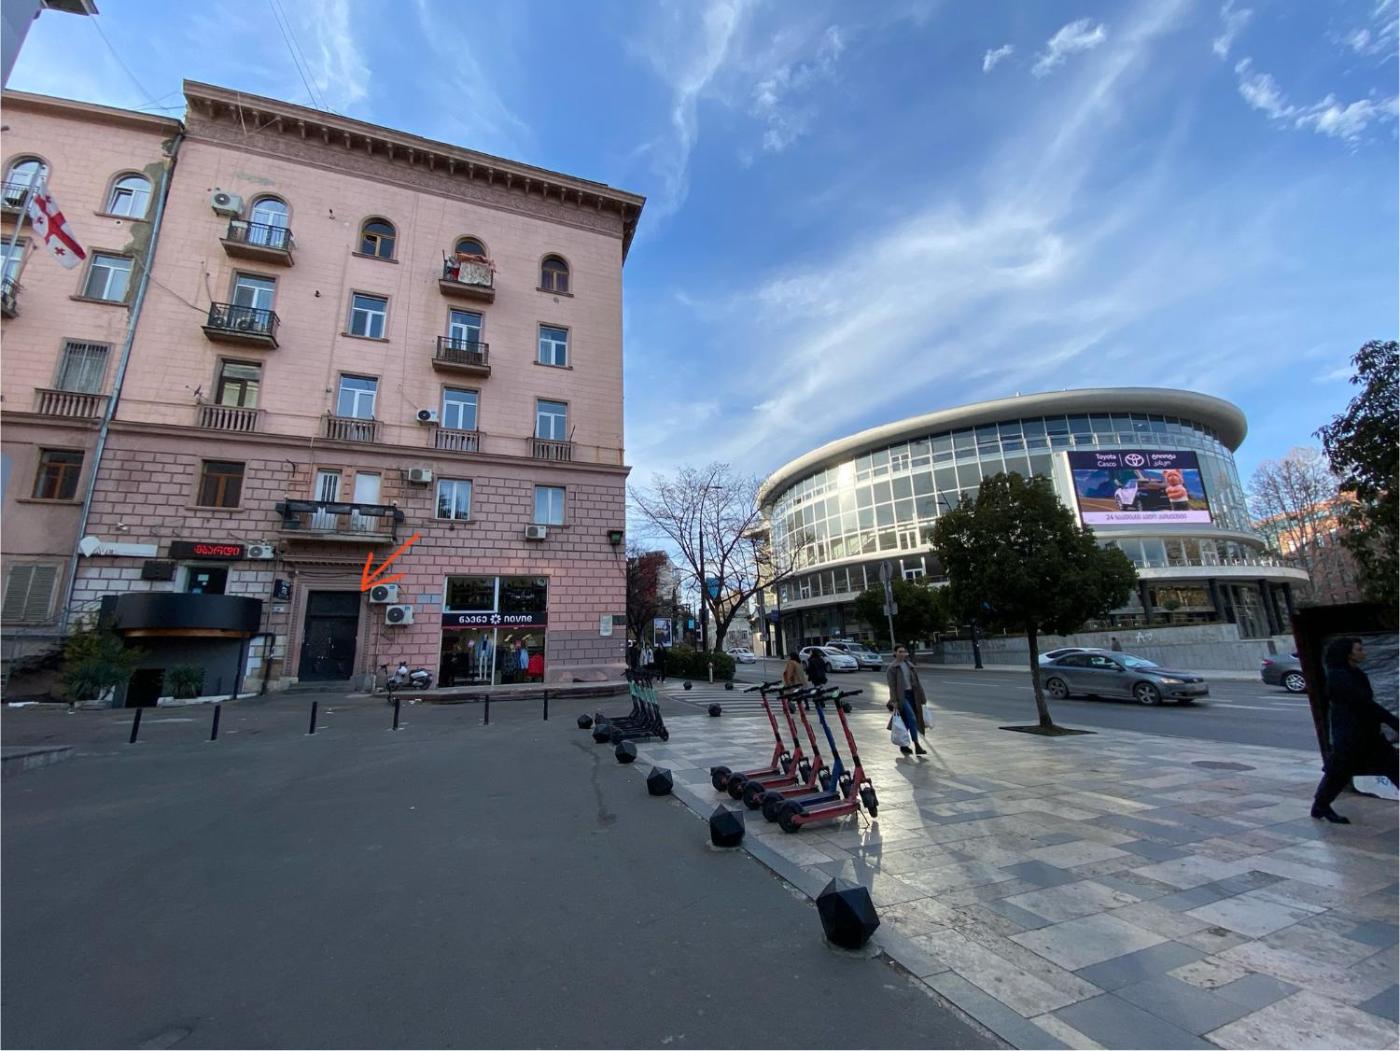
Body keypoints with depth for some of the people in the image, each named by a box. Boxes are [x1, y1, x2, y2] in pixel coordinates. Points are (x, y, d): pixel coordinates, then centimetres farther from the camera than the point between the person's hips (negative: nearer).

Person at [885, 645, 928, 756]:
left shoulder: (909, 665, 12)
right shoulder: (892, 667, -7)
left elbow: (916, 681, 14)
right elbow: (892, 685, -11)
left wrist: (921, 696, 12)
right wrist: (894, 701, -16)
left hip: (911, 694, 6)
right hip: (901, 696, -6)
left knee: (907, 721, 10)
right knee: (912, 718, -15)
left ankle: (903, 745, 22)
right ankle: (917, 745, -13)